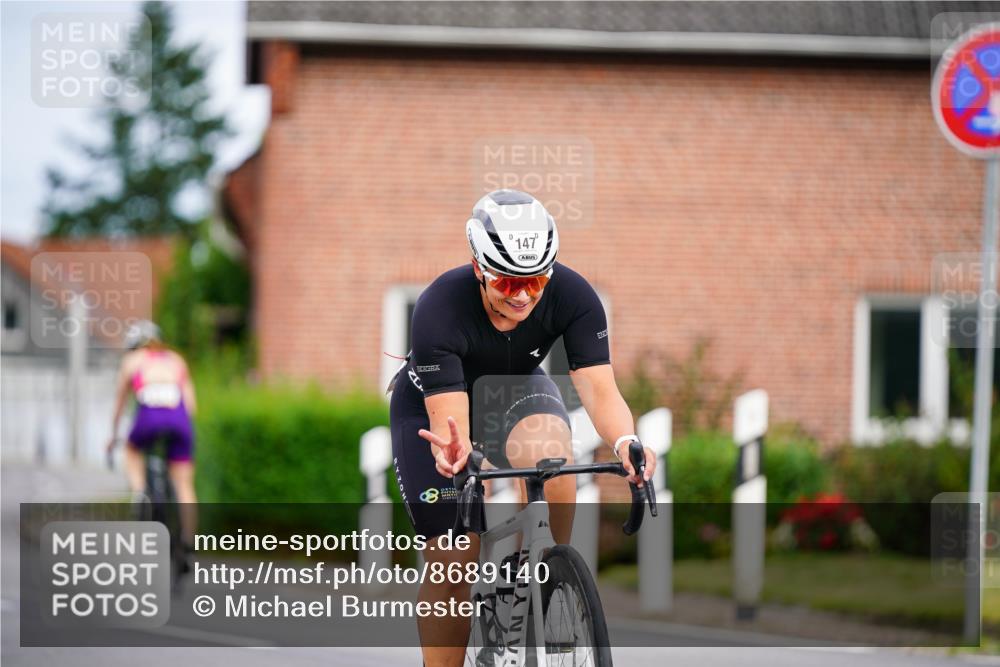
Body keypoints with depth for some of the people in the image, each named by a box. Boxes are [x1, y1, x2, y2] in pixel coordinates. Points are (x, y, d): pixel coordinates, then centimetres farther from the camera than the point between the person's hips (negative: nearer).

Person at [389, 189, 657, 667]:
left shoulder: (572, 296, -29)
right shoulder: (438, 308, -36)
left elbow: (599, 390, -34)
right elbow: (448, 416, -39)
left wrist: (625, 442, -55)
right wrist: (450, 448, -63)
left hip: (516, 387, 2)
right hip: (432, 405, -2)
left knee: (550, 453, -35)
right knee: (452, 564, -9)